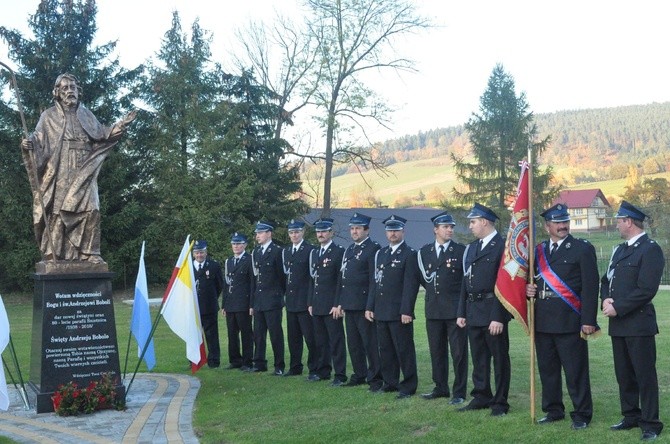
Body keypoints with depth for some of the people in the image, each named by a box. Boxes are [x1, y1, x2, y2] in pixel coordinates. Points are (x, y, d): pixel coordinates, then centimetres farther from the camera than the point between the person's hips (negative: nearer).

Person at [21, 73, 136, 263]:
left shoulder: (86, 115, 20)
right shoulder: (49, 116, 9)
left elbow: (102, 135, 20)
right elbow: (39, 139, -1)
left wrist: (121, 125, 8)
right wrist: (29, 143, -23)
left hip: (83, 174, 3)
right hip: (59, 174, -3)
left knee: (90, 211, -9)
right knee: (57, 212, -10)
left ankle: (89, 253, -5)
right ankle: (52, 254, -9)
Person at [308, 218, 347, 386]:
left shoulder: (339, 252, -6)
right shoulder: (314, 253, 16)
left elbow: (342, 280, -11)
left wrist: (338, 304, -15)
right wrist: (310, 303, 13)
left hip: (332, 306, -7)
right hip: (317, 306, 7)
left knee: (336, 340, -4)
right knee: (320, 340, 12)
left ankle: (340, 375, 1)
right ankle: (323, 371, 22)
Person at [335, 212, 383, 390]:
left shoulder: (373, 249, -8)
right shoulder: (349, 250, 17)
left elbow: (374, 280, -13)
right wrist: (339, 302, 15)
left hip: (364, 305, -8)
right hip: (349, 305, 8)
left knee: (370, 342, -2)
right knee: (353, 343, 13)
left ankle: (375, 378, 5)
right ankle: (359, 375, 24)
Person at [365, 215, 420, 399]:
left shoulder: (410, 254, -5)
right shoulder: (380, 254, 15)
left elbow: (411, 285, -11)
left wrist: (406, 311, -17)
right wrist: (370, 307, 11)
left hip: (400, 313, -7)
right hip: (381, 312, 7)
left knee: (404, 350, -1)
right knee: (385, 349, 12)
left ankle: (409, 386, 8)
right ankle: (390, 382, 23)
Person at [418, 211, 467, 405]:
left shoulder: (461, 251, -2)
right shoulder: (424, 251, 8)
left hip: (455, 309, -4)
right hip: (433, 309, 4)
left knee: (458, 352, -1)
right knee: (437, 351, 12)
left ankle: (459, 392, 6)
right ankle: (441, 388, 24)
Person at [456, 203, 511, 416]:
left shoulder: (502, 247, -11)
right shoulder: (472, 248, 13)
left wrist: (498, 317, -20)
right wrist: (462, 312, 12)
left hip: (493, 313, -7)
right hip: (473, 312, 8)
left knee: (499, 358, 4)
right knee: (478, 358, 14)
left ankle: (500, 402, 13)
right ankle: (481, 397, 25)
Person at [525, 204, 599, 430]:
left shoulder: (583, 248, -2)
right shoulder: (538, 250, 13)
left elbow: (590, 287, -7)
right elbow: (532, 279, 22)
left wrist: (588, 320, -13)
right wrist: (528, 290, -2)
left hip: (569, 320, -5)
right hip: (543, 321, 5)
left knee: (576, 371, 1)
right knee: (547, 369, 12)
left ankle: (582, 414, 12)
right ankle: (553, 410, 25)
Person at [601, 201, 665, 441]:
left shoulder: (650, 249, -10)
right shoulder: (620, 250, 17)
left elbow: (646, 289, -18)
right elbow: (606, 280, 18)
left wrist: (618, 307, -17)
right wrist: (606, 299, -2)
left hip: (639, 323, -8)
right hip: (618, 323, 8)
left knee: (645, 375, -1)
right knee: (624, 375, 14)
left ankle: (651, 424, 6)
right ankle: (631, 416, 25)